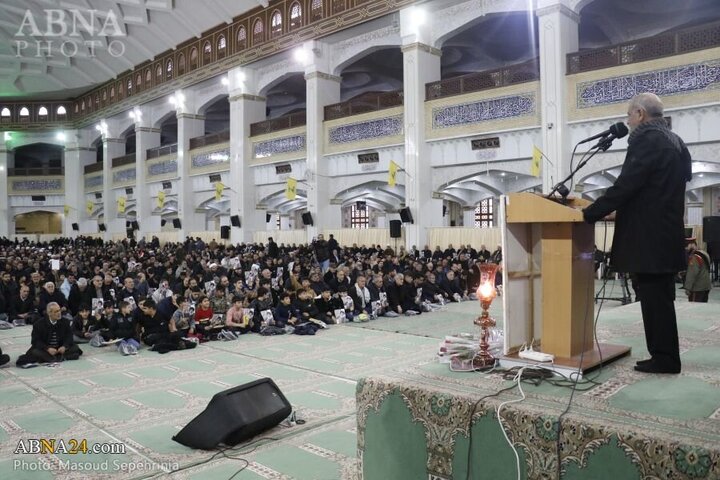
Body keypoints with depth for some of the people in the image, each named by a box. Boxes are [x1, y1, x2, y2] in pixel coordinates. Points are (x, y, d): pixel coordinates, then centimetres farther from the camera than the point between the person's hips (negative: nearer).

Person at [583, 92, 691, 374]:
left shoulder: (646, 140, -14)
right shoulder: (675, 142, 16)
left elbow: (625, 186, -20)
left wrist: (588, 214, -14)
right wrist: (619, 210, 23)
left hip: (649, 237, -10)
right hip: (667, 234, 10)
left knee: (653, 299, -2)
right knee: (661, 298, 15)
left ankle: (663, 358, 6)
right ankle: (666, 356, 22)